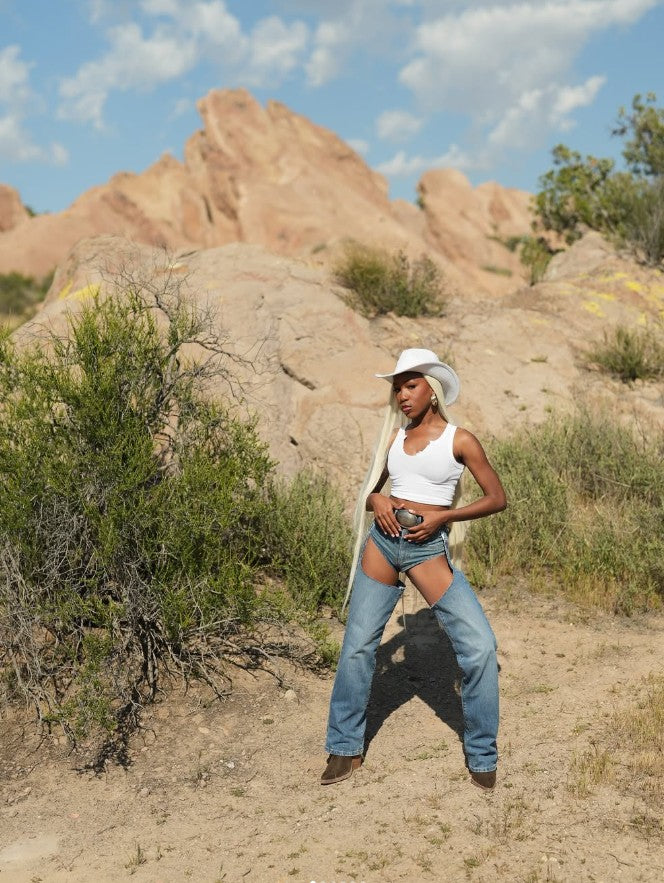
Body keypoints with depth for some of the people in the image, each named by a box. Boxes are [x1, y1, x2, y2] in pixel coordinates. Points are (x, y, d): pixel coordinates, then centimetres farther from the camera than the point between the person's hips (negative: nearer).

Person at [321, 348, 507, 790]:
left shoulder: (459, 440, -2)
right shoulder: (393, 438, 10)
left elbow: (497, 498, -1)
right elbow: (368, 490, 19)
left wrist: (442, 517, -13)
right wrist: (376, 501, -6)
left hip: (429, 550, -4)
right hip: (382, 542, 4)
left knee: (479, 646, -12)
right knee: (358, 645, 7)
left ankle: (482, 756, 6)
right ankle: (346, 749, 24)